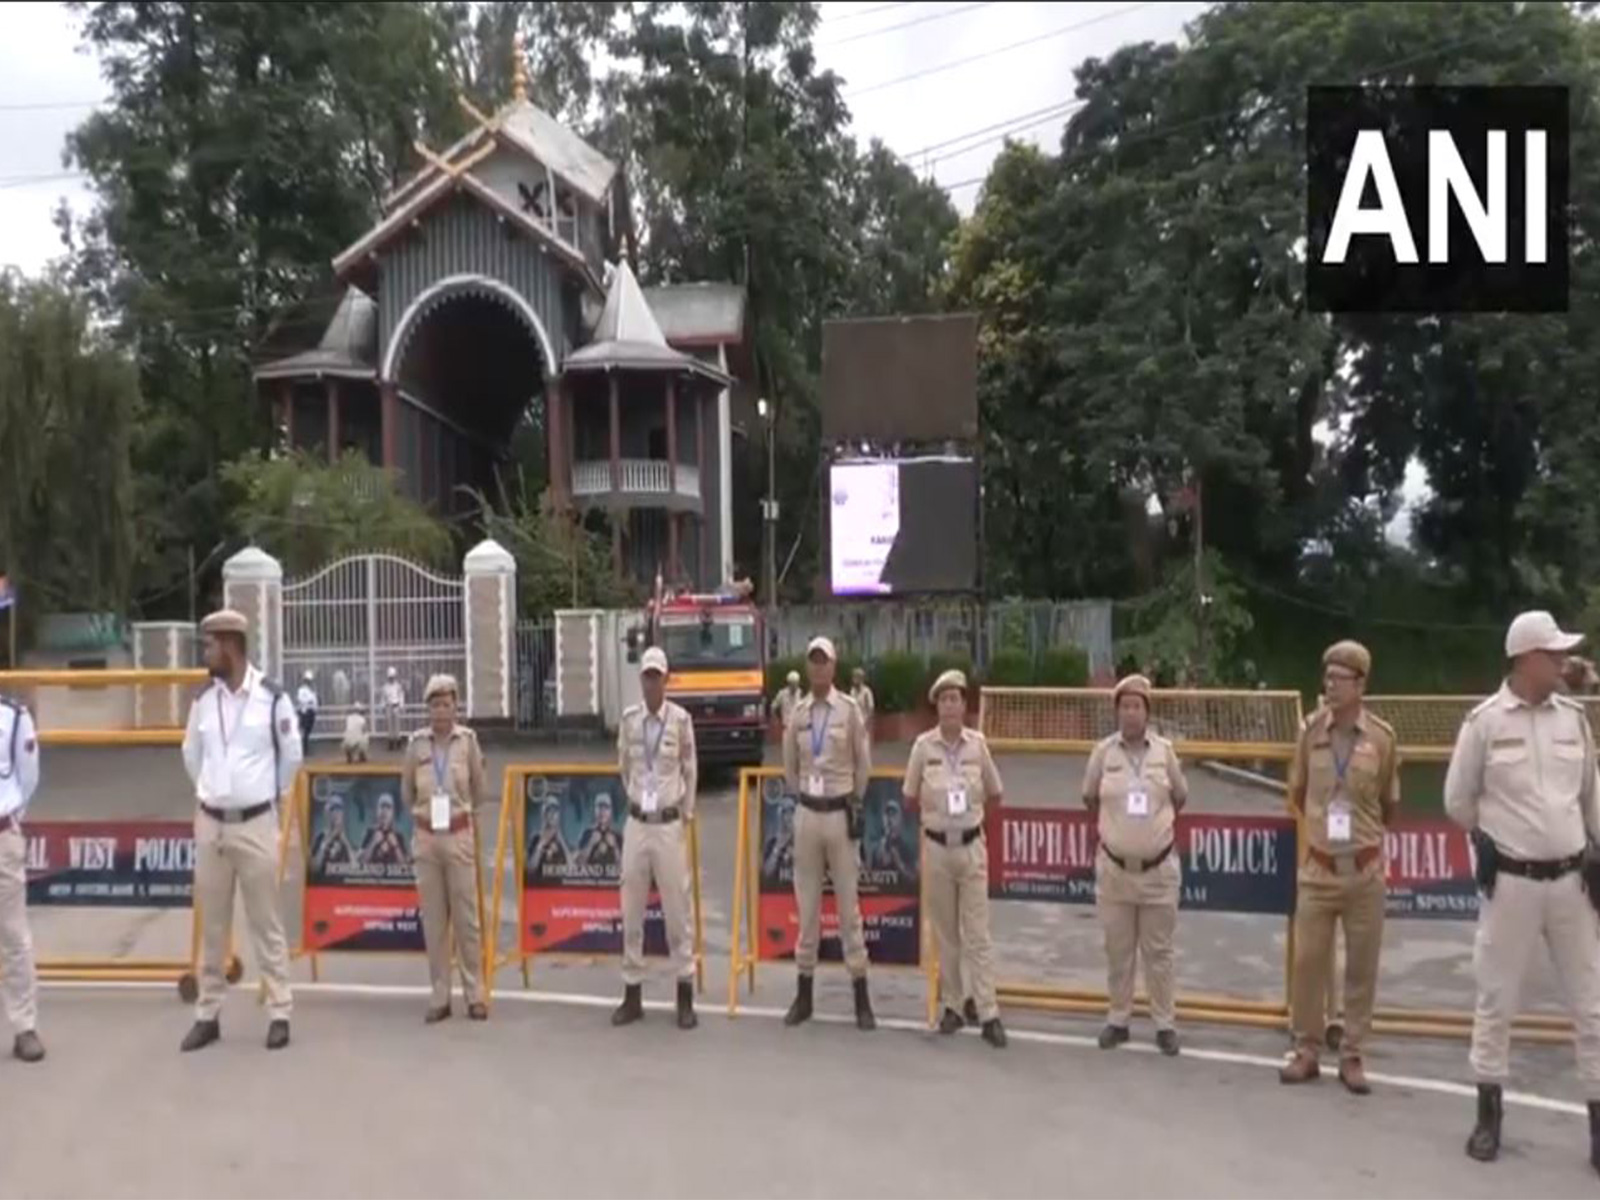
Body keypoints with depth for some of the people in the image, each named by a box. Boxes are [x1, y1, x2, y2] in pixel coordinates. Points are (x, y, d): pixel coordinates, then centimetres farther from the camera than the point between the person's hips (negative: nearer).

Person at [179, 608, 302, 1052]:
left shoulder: (272, 698, -8)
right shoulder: (203, 701, 4)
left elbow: (292, 755, 5)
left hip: (256, 823, -4)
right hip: (210, 823, 4)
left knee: (265, 922, 2)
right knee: (212, 925, 10)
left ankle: (279, 1012, 10)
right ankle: (208, 1015, 20)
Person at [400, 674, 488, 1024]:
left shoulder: (468, 740, -4)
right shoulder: (416, 743, 0)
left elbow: (480, 790, 8)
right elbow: (406, 792, 14)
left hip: (459, 835, -2)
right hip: (426, 837, 2)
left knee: (466, 917, 2)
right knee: (433, 920, 7)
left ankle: (475, 995, 11)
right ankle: (440, 997, 15)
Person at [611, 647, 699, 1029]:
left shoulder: (681, 719, -7)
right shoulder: (628, 719, 2)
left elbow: (690, 770, 4)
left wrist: (686, 814, 8)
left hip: (669, 824, -3)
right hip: (636, 823, 3)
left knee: (678, 908, 1)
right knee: (631, 911, 7)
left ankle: (685, 996, 11)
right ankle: (632, 994, 18)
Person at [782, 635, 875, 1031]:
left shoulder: (849, 709, -5)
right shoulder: (797, 713, 4)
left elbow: (863, 763, 4)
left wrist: (856, 803, 7)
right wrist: (801, 796, 13)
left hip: (841, 813, -3)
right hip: (806, 814, 3)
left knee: (848, 905, 1)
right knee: (807, 905, 9)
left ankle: (861, 998, 8)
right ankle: (803, 994, 18)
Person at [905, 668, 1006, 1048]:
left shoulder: (977, 743, -3)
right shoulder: (923, 745, -5)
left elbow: (994, 794, 10)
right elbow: (910, 797, 7)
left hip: (972, 846, 0)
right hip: (938, 846, 0)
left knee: (978, 933, 1)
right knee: (945, 933, 10)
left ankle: (988, 1014, 4)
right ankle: (953, 1004, 23)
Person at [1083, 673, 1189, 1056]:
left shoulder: (1164, 750, -3)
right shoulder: (1103, 751, -4)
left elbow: (1180, 797, 12)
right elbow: (1090, 798, 11)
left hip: (1159, 868, 0)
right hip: (1114, 867, 0)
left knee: (1158, 952, 8)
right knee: (1118, 950, 10)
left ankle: (1165, 1024, 19)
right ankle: (1117, 1020, 22)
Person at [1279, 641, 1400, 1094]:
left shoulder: (1382, 737, -7)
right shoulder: (1311, 730, -3)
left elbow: (1390, 806, 7)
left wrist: (1361, 832, 11)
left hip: (1364, 870, -1)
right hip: (1318, 868, 1)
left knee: (1361, 968, 8)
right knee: (1307, 962, 5)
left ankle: (1351, 1057, 20)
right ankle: (1307, 1052, 19)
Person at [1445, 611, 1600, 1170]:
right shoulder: (1485, 720, -8)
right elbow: (1458, 800, 1)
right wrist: (1500, 838, 2)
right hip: (1511, 881, -4)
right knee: (1497, 996, 6)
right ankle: (1489, 1112, 19)